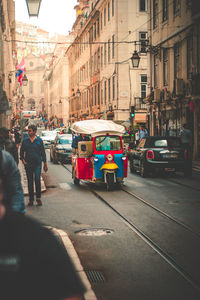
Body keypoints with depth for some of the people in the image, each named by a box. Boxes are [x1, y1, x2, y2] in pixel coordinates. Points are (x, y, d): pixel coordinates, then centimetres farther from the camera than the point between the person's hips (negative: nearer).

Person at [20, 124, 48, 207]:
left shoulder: (39, 140, 2)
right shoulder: (25, 140, 6)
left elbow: (43, 152, 5)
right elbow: (21, 152, 13)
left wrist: (45, 164, 3)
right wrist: (23, 160, -3)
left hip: (37, 163, -2)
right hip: (28, 164, 2)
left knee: (37, 179, -13)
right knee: (30, 181, 6)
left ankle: (38, 198, -1)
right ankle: (31, 199, 13)